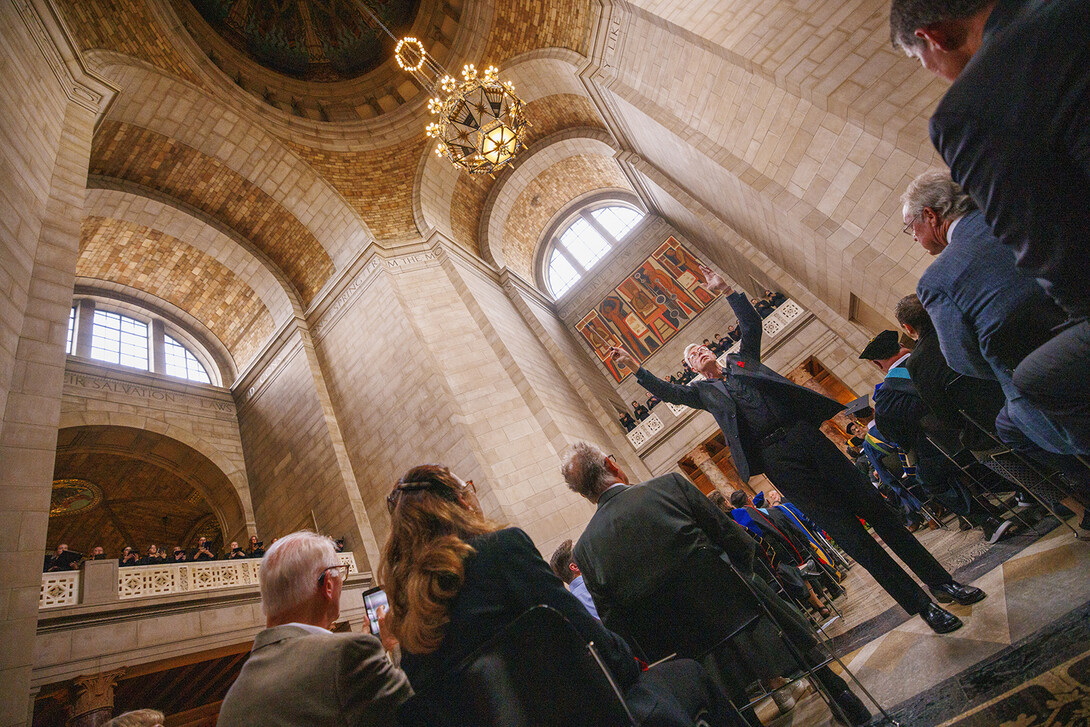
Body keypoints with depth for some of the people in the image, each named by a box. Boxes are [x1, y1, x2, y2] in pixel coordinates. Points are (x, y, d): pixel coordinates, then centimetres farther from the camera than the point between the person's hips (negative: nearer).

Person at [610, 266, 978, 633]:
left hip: (805, 435, 2)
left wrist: (726, 289, 9)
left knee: (873, 506, 5)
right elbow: (666, 391, 6)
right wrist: (635, 366, 2)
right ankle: (921, 604, 10)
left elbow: (751, 322, 13)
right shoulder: (703, 391, 13)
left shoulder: (741, 360, 19)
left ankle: (941, 580, 21)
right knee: (846, 530, -2)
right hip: (775, 459, -2)